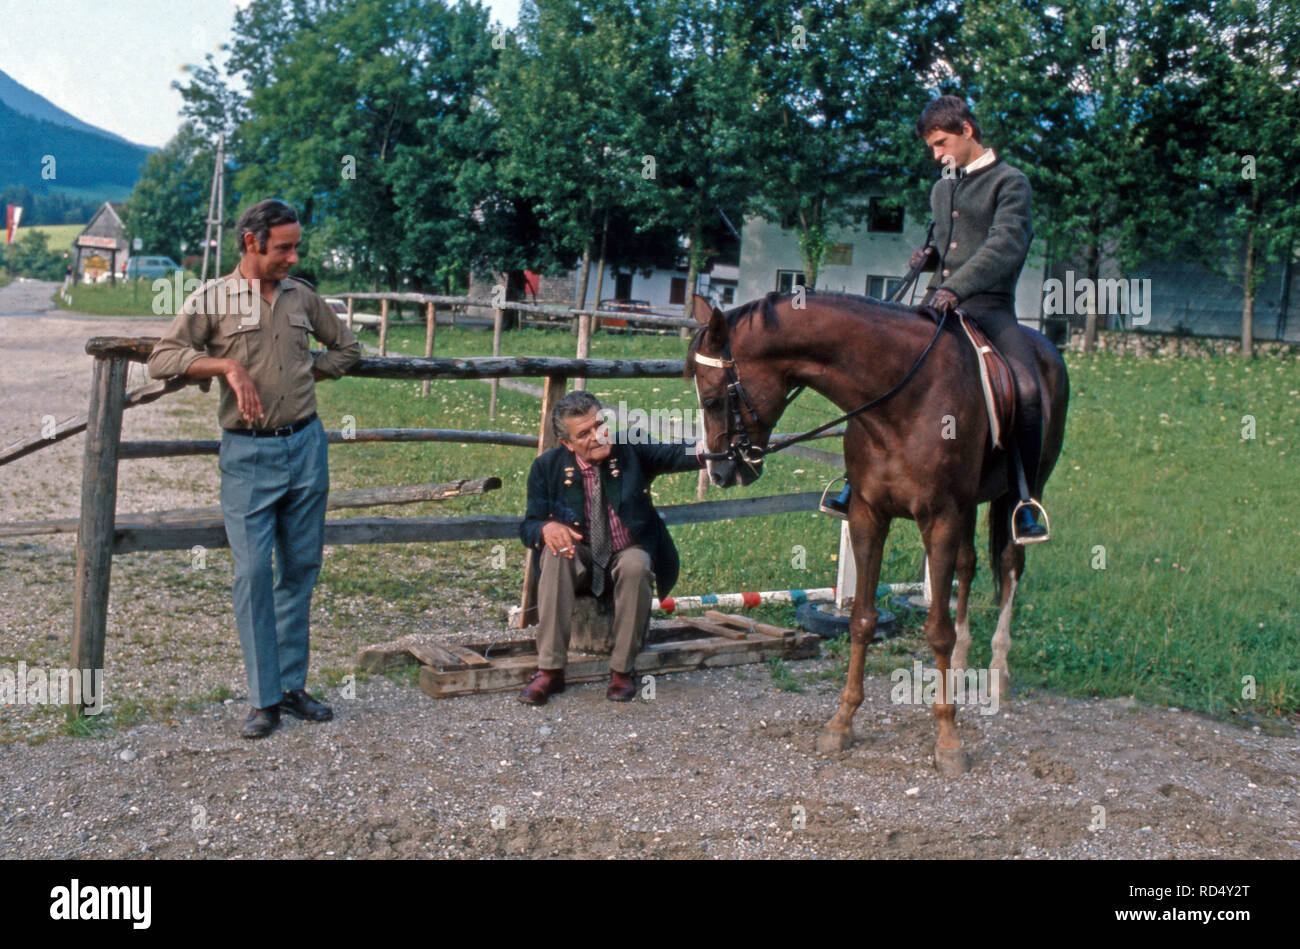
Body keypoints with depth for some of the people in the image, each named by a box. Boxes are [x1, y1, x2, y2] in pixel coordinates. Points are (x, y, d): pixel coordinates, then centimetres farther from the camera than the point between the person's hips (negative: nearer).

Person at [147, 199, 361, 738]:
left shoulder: (302, 296, 10)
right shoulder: (212, 300, -1)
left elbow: (345, 347, 24)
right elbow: (161, 359, -9)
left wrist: (305, 376, 10)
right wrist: (227, 366, -19)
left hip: (306, 445, 4)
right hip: (249, 452, -4)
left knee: (300, 569, 8)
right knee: (253, 572, -6)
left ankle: (292, 687, 18)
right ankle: (263, 700, 1)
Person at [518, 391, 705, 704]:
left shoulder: (631, 451, -6)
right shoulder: (548, 467, -4)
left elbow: (674, 455, -22)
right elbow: (528, 525, -2)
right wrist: (546, 528, -28)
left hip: (628, 558, 0)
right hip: (579, 563, 0)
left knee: (635, 564, -34)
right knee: (556, 553, -32)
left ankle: (622, 671, -20)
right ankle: (549, 670, -30)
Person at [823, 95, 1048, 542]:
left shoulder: (1010, 182, -2)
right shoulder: (942, 188, 20)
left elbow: (1004, 245, -17)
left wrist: (957, 287, -31)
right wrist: (929, 255, 10)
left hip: (988, 306, -7)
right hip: (937, 302, 7)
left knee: (1026, 389, -27)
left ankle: (1027, 500, -13)